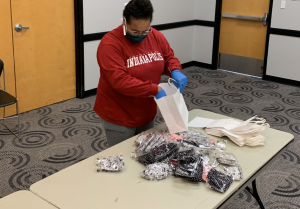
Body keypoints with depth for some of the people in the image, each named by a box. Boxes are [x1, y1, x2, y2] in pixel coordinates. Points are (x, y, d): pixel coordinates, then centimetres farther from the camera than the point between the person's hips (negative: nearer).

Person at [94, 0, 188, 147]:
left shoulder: (156, 37, -2)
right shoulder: (110, 44, -21)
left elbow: (169, 57, 11)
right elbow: (119, 80, -29)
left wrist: (175, 71, -13)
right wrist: (155, 90, -30)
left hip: (146, 113, 6)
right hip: (118, 117, -6)